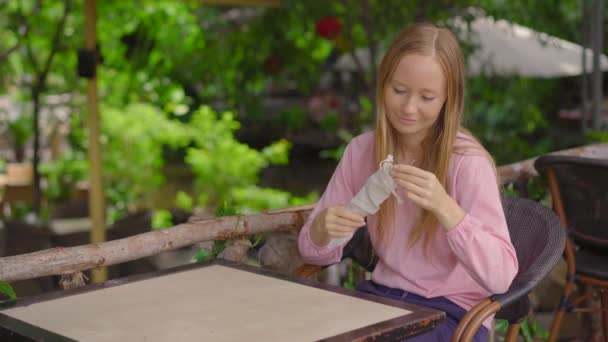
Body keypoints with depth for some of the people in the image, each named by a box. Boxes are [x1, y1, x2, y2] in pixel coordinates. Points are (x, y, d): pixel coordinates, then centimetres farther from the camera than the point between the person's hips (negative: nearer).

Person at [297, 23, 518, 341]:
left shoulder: (468, 162, -15)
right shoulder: (361, 150, -1)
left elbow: (501, 277, -23)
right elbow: (317, 252, 4)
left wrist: (444, 207, -35)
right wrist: (322, 228, -20)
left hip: (451, 313, -4)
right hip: (382, 297, 4)